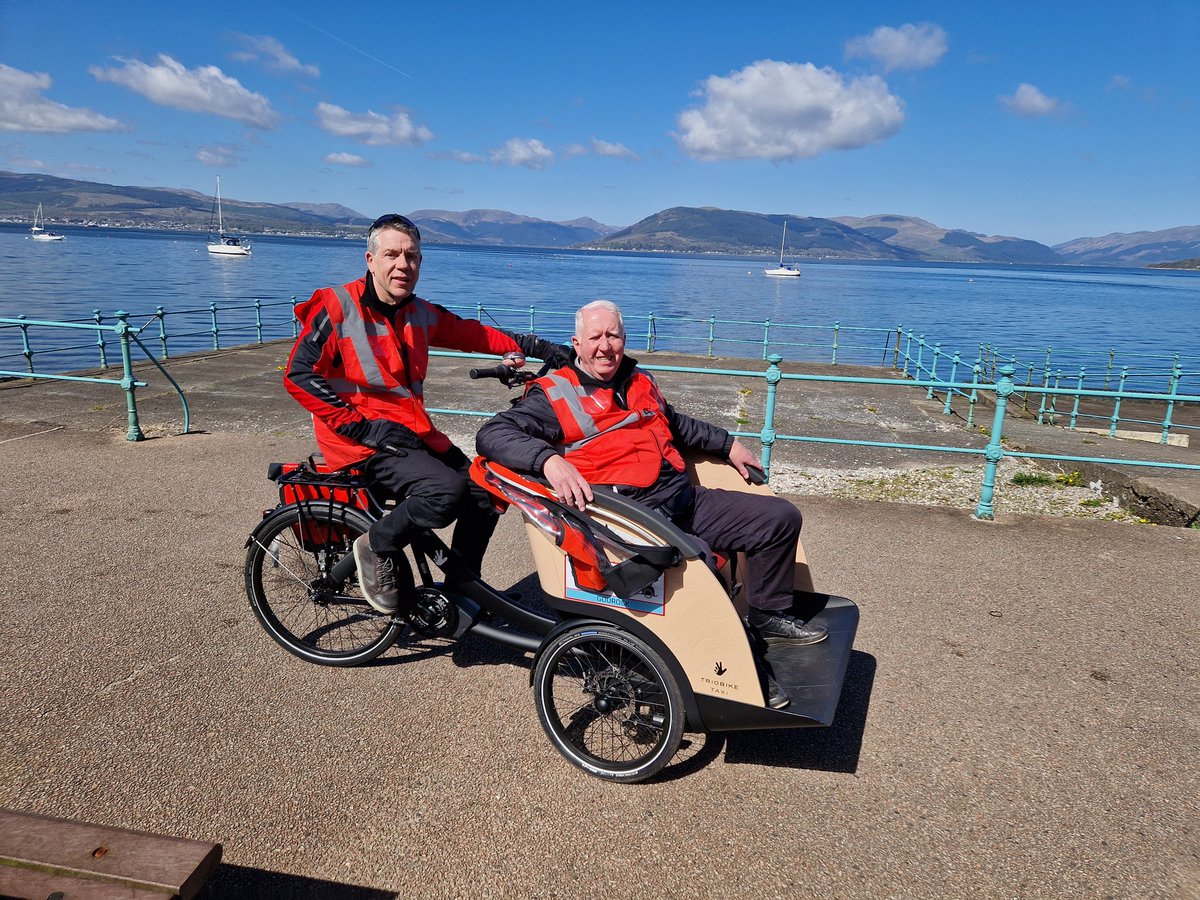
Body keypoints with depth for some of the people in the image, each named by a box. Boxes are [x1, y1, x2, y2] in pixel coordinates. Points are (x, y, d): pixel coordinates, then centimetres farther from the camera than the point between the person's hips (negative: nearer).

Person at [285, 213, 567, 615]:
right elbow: (300, 375, -12)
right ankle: (375, 548, -3)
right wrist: (363, 426, -18)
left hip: (415, 432, 7)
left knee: (486, 492, -1)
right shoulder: (338, 306, -9)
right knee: (447, 490, -29)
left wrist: (541, 348, 11)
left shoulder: (422, 314, 9)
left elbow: (476, 335, 18)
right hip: (363, 441, -7)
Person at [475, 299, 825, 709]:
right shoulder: (556, 394, -1)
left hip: (684, 497, 8)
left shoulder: (640, 382, 21)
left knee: (782, 517, 6)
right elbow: (492, 434, -13)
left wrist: (728, 444, 37)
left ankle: (768, 616, 22)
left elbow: (676, 424, 40)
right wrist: (549, 460, -29)